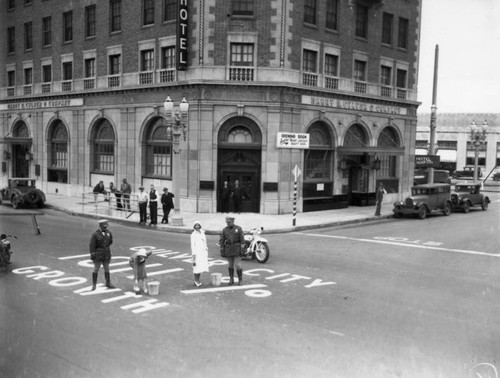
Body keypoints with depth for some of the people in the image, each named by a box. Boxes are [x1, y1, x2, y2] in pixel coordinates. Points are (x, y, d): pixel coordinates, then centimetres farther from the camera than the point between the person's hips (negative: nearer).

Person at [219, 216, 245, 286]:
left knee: (238, 265, -6)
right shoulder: (224, 230, 2)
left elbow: (242, 239, -7)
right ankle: (231, 280, 17)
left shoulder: (238, 228, -5)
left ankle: (240, 279, 7)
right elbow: (221, 240, 3)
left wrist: (242, 249, -14)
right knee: (230, 265, 8)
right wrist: (222, 250, -2)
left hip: (237, 249, -3)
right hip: (228, 250, 3)